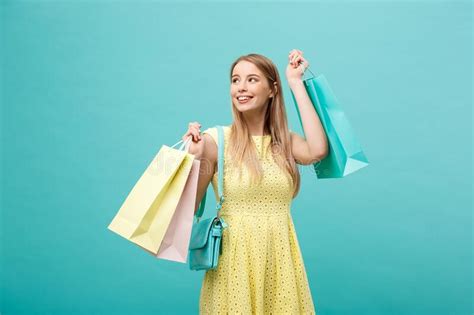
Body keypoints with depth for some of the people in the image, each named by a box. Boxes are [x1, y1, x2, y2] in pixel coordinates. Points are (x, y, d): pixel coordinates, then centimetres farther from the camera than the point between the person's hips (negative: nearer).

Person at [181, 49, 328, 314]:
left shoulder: (285, 141, 5)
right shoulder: (214, 139, -6)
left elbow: (318, 151, -19)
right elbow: (189, 210, -5)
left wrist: (296, 83, -12)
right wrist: (194, 159, -21)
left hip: (280, 257, 3)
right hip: (235, 255, -3)